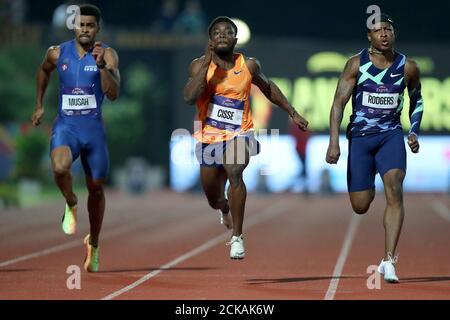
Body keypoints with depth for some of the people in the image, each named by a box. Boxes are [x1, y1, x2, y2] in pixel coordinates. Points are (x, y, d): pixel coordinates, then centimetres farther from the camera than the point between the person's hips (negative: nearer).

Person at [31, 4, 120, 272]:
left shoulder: (108, 55, -5)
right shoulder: (58, 53, 1)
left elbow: (113, 94, -16)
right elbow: (44, 71, 24)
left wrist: (102, 66, -28)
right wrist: (39, 105, 25)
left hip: (94, 128, 0)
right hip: (65, 126, 0)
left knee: (96, 188, 11)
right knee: (60, 167, -32)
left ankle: (94, 243, 34)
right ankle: (71, 205, 2)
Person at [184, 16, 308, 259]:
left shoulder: (249, 66, -1)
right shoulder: (199, 65, -7)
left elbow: (268, 88, 17)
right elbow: (189, 98, -22)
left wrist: (293, 113, 17)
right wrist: (208, 63, -24)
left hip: (238, 134, -1)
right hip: (209, 136, 1)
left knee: (234, 173, -31)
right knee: (213, 197, 12)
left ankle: (237, 237, -21)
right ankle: (225, 209, 53)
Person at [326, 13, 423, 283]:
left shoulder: (408, 67, 0)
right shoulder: (356, 64, -6)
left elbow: (417, 101, 18)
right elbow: (339, 102, -7)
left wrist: (414, 132, 5)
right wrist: (334, 142, -16)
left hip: (391, 135, 0)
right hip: (359, 136, 0)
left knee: (394, 190, -23)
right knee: (360, 207, 1)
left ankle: (389, 261, -23)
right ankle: (369, 190, 43)